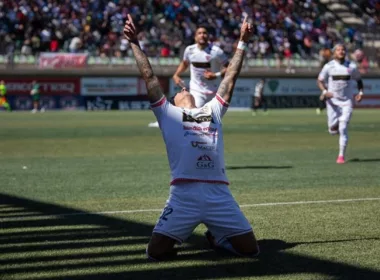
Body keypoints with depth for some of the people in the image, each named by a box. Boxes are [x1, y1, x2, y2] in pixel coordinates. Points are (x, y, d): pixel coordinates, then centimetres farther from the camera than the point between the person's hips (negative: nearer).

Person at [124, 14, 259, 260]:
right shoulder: (169, 113, 17)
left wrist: (243, 42, 31)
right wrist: (134, 43, 16)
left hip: (219, 195, 3)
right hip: (184, 196, -3)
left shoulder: (213, 111, 25)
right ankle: (175, 237, 25)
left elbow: (231, 78, 29)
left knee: (250, 249, 1)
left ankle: (217, 237, 32)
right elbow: (149, 76, 16)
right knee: (156, 253, -11)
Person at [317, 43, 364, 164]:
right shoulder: (329, 66, -5)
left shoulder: (352, 67, -2)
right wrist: (325, 91, -18)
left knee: (342, 128, -10)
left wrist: (360, 92, -4)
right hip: (332, 101, 0)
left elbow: (359, 80, 12)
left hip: (347, 101, 0)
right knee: (333, 129, 0)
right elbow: (320, 80, 1)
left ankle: (341, 155, -2)